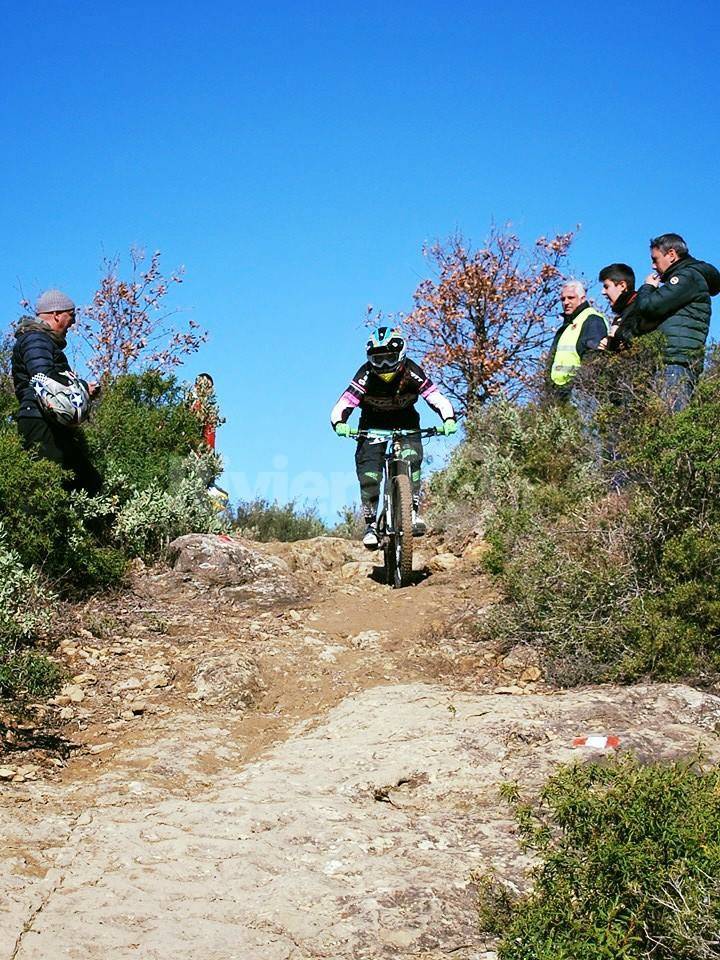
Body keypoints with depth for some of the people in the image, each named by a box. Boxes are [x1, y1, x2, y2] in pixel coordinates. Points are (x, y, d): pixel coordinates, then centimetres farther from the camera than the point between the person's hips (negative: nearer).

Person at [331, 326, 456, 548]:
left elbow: (437, 398, -31)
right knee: (369, 474, -17)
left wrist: (449, 419, -49)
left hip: (405, 421, 0)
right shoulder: (366, 375, -27)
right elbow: (344, 404, -34)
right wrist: (339, 423, -55)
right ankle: (371, 523, -2)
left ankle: (413, 511, -18)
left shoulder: (411, 372, -26)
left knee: (412, 458, -28)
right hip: (373, 424, 0)